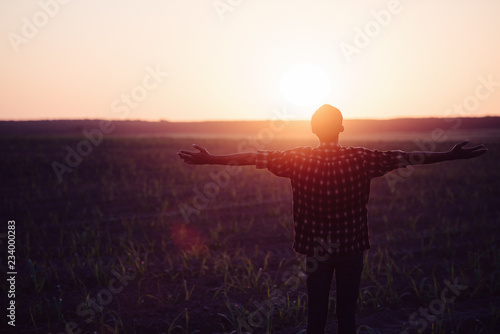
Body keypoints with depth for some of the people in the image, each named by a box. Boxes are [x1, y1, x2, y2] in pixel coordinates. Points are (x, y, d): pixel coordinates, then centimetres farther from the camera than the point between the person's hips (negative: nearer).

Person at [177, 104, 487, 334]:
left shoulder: (299, 159, -7)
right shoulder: (361, 159, -9)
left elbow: (255, 157, -6)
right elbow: (406, 157, -7)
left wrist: (211, 159, -1)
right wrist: (452, 155, -2)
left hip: (316, 248, 1)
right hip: (352, 246, 0)